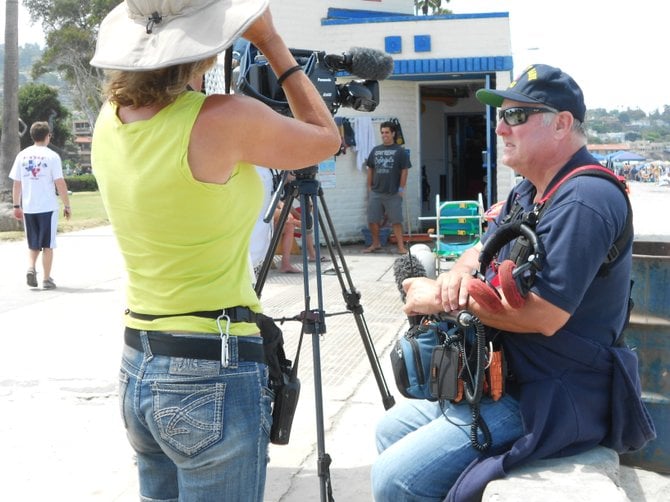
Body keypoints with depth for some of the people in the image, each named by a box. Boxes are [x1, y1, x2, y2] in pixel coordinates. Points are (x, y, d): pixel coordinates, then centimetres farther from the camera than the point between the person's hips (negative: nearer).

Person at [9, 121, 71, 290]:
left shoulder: (22, 155, 5)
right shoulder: (52, 156, -6)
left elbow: (16, 184, 8)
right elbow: (60, 184, -9)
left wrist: (17, 206, 16)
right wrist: (67, 206, -1)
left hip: (28, 208, 3)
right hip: (48, 207, -3)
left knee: (33, 245, 15)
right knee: (47, 245, 6)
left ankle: (30, 268, -7)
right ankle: (47, 279, 8)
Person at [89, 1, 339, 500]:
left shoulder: (110, 120, 1)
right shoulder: (223, 120, -19)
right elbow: (326, 138, -1)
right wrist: (271, 42, 4)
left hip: (137, 370, 7)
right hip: (215, 375, -7)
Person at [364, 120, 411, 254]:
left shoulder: (400, 151, -2)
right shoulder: (375, 150, 10)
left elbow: (404, 171, -3)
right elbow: (370, 169, 15)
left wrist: (401, 188, -7)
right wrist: (369, 187, 10)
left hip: (393, 193, -4)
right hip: (375, 192, 4)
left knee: (396, 220, -1)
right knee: (372, 220, 7)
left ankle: (401, 246, 5)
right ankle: (375, 244, 24)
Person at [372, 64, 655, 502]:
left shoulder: (584, 199, -22)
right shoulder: (530, 191, 12)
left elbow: (543, 315, -29)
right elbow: (483, 251, 19)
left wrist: (443, 299, -18)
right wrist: (459, 273, -7)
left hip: (555, 400, -10)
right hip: (505, 378, 11)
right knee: (391, 430, 16)